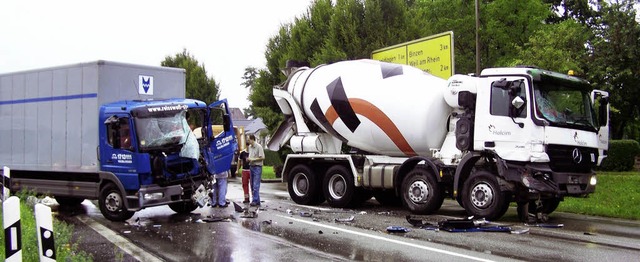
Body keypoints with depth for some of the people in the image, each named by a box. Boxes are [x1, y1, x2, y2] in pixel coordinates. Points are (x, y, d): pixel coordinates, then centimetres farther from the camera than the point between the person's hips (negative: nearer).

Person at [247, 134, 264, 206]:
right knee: (252, 185, 9)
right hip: (251, 167, 8)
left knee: (256, 185, -10)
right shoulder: (250, 147, 13)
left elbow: (262, 157, -14)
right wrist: (248, 159, 3)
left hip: (257, 167, -8)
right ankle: (257, 200, 15)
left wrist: (253, 159, -15)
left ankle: (255, 200, -10)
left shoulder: (259, 147, -11)